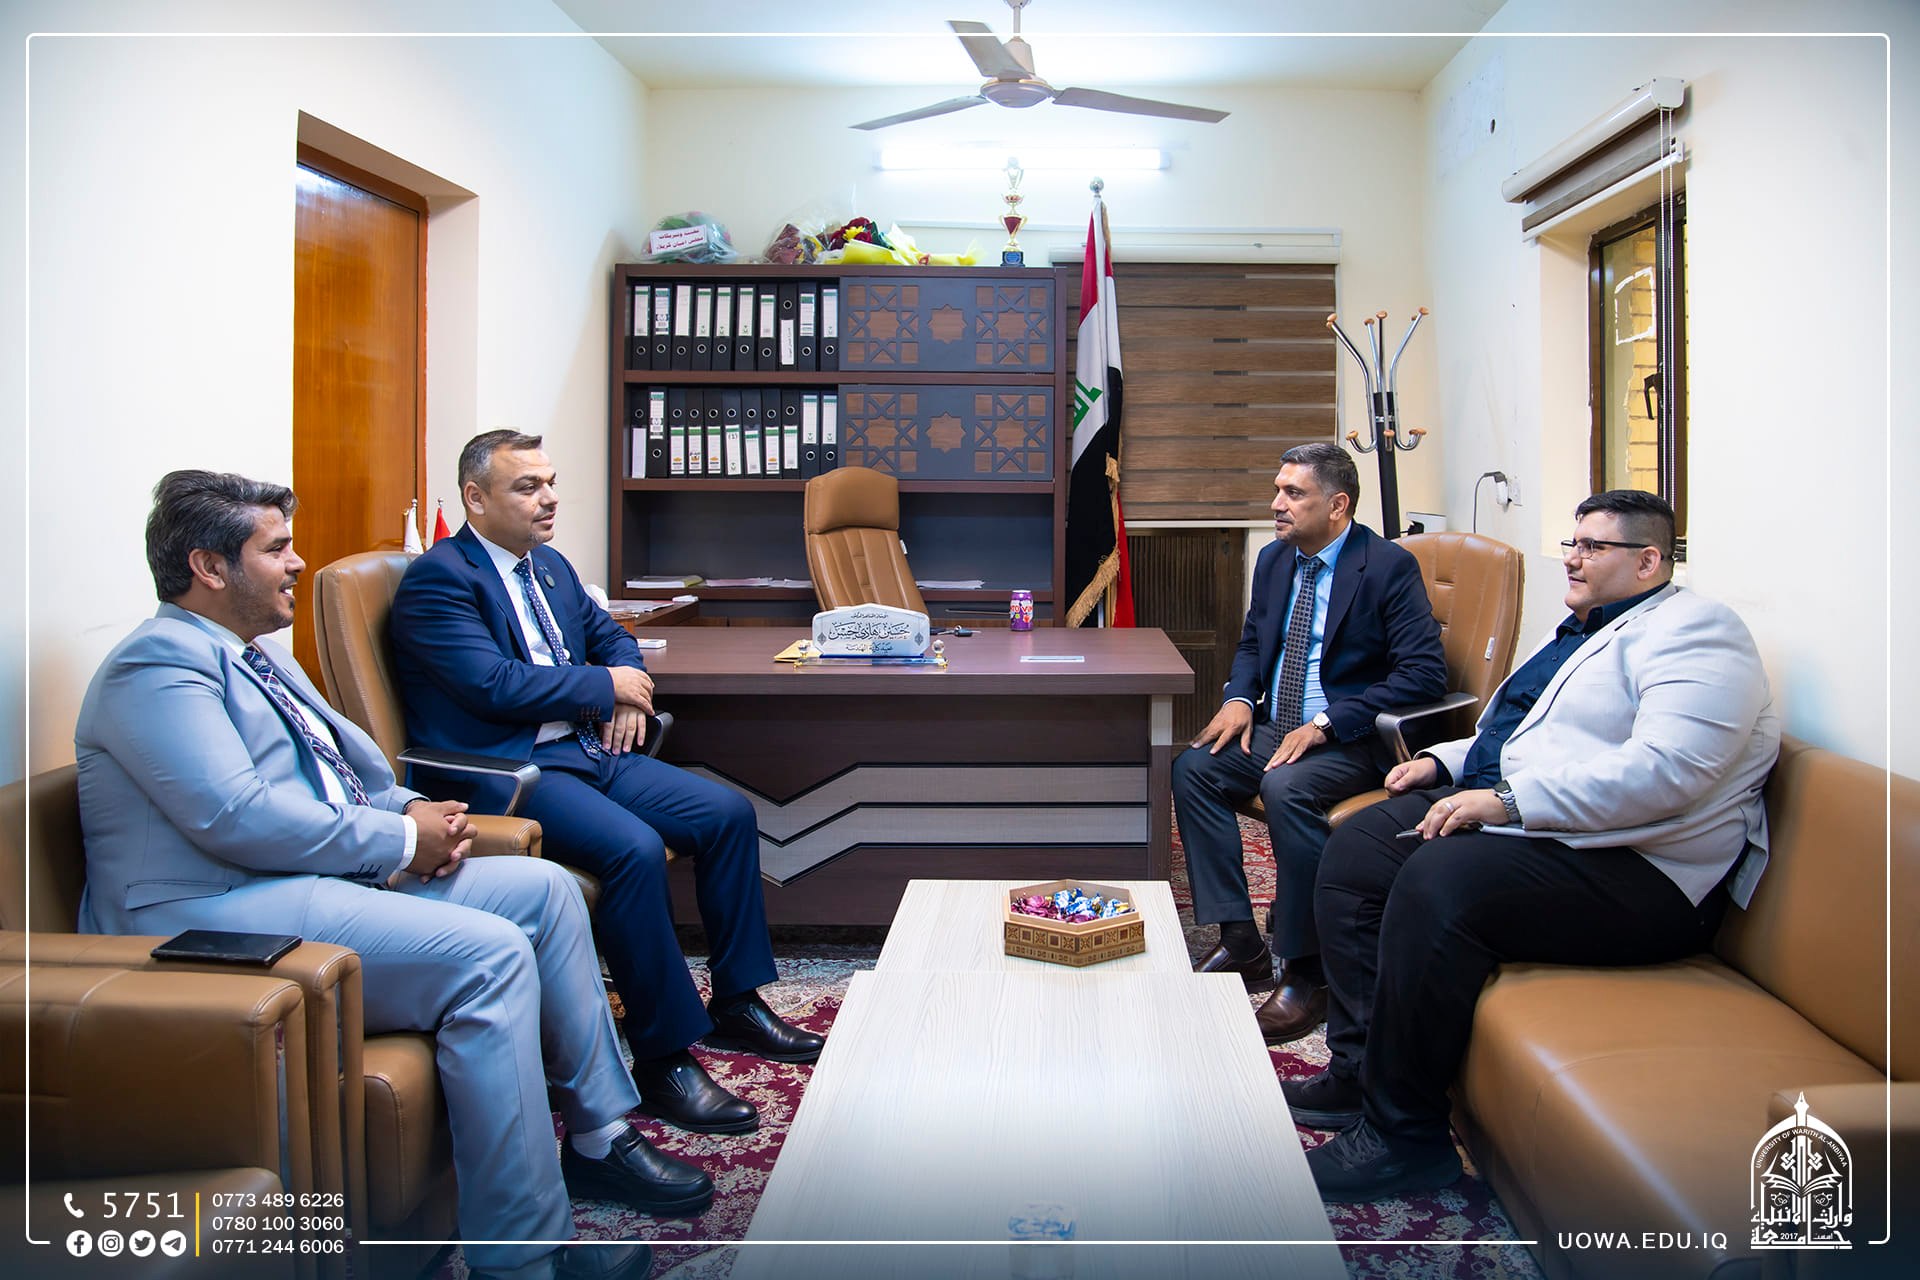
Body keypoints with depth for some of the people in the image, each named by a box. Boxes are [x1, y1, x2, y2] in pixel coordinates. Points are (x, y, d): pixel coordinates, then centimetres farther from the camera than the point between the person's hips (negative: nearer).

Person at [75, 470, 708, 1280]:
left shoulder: (259, 656, 21)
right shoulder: (159, 662, -11)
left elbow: (348, 761, 25)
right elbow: (235, 817, -24)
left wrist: (412, 813, 2)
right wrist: (400, 841, -16)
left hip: (335, 877, 11)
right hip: (223, 919, -10)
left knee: (543, 888, 2)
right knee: (488, 953, -27)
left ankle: (600, 1135, 8)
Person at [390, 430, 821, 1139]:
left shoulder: (550, 565, 18)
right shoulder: (437, 579, -9)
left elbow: (609, 634, 28)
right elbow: (493, 683, -20)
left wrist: (629, 692, 4)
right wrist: (607, 685, -10)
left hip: (587, 749, 9)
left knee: (728, 813, -3)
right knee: (634, 848, -32)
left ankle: (736, 1003, 10)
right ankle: (664, 1057, -19)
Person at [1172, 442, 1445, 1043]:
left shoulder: (1389, 566, -12)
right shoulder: (1274, 560, 10)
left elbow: (1424, 672, -19)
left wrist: (1326, 724, -24)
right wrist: (1239, 699, -1)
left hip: (1355, 740, -7)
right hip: (1276, 726, 8)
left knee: (1286, 788, -34)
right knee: (1192, 769, -14)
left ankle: (1304, 972, -21)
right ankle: (1238, 940, -7)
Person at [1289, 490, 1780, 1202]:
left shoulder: (1692, 631, -9)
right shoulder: (1584, 631, 23)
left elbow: (1665, 772, -25)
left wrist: (1505, 800, -25)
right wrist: (1446, 762, 16)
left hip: (1633, 870, -10)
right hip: (1510, 815, 11)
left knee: (1438, 882, -32)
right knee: (1355, 850, -1)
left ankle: (1402, 1132, -20)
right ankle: (1358, 1070, 1)